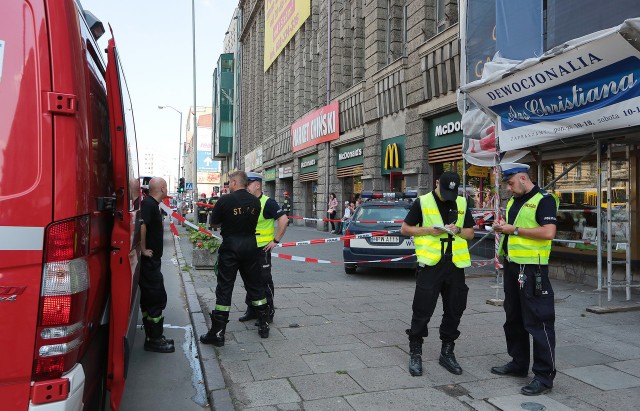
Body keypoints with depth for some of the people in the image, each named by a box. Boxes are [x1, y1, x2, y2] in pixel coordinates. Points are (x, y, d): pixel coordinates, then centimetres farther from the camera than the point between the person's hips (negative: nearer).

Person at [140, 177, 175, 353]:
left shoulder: (152, 204, 14)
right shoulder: (148, 204, -17)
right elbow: (141, 225, -31)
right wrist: (143, 249, -23)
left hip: (151, 261, 10)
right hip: (148, 260, -10)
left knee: (149, 298, 14)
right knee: (157, 298, -5)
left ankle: (152, 337, 23)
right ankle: (154, 340, 3)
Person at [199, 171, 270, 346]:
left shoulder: (224, 200, -10)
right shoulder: (255, 201, 1)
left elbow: (214, 223, -1)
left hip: (230, 246, -4)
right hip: (250, 245, 4)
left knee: (224, 288, 2)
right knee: (255, 285, 15)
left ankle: (217, 333, 5)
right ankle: (264, 325, 24)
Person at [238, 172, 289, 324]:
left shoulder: (267, 202, -13)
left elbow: (284, 219, -19)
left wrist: (276, 240, -18)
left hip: (262, 248, -8)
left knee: (264, 280, 0)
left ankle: (268, 313, 12)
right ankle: (251, 310, 28)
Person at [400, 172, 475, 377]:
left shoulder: (462, 204, 11)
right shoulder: (422, 202, 0)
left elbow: (470, 233, 16)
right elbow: (405, 229, 2)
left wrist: (457, 231, -6)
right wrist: (429, 230, -12)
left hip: (455, 265, 4)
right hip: (430, 265, -4)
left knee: (454, 310, 11)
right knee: (422, 310, -1)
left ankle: (447, 352, 27)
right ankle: (415, 354, 14)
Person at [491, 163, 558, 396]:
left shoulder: (544, 200, -10)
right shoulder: (513, 201, 15)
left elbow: (548, 232, -22)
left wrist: (515, 230, -17)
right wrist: (501, 228, 4)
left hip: (532, 269, -9)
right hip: (512, 266, 9)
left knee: (538, 322, -4)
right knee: (513, 318, 16)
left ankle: (544, 376, 5)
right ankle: (518, 364, 30)